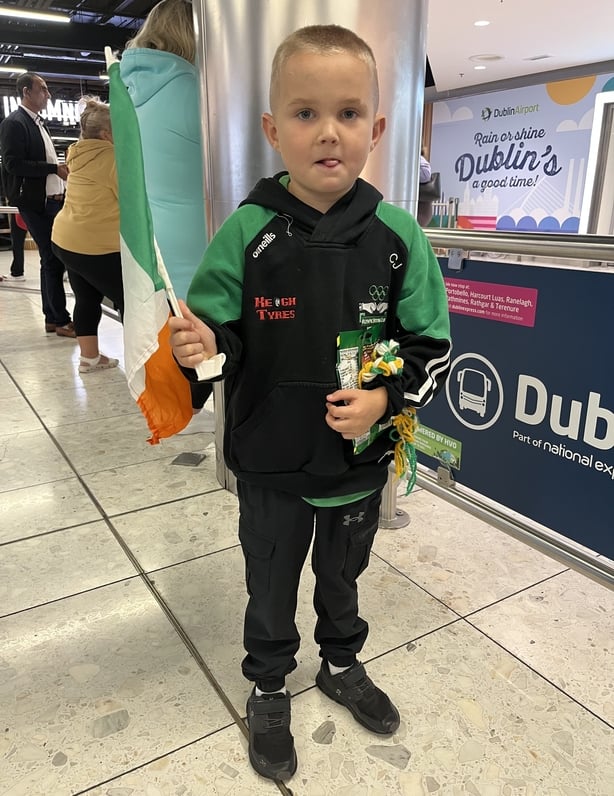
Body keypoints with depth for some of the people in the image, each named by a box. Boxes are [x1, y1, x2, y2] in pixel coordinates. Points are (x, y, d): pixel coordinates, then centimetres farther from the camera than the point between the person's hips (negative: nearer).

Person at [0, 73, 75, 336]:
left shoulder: (38, 122, 18)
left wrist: (60, 178, 6)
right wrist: (55, 168, -18)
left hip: (51, 200, 9)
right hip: (35, 203, -9)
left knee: (53, 259, 10)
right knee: (52, 260, -7)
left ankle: (52, 317, 18)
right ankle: (61, 320, 0)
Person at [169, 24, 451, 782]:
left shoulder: (396, 234, -10)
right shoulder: (247, 232, -14)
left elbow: (431, 348, -5)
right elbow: (220, 335, -7)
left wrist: (385, 398, -21)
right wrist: (201, 346, -29)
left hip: (360, 462, 2)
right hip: (271, 465, -1)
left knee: (342, 578, 26)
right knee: (271, 589, 21)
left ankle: (342, 666, 55)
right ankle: (268, 690, 48)